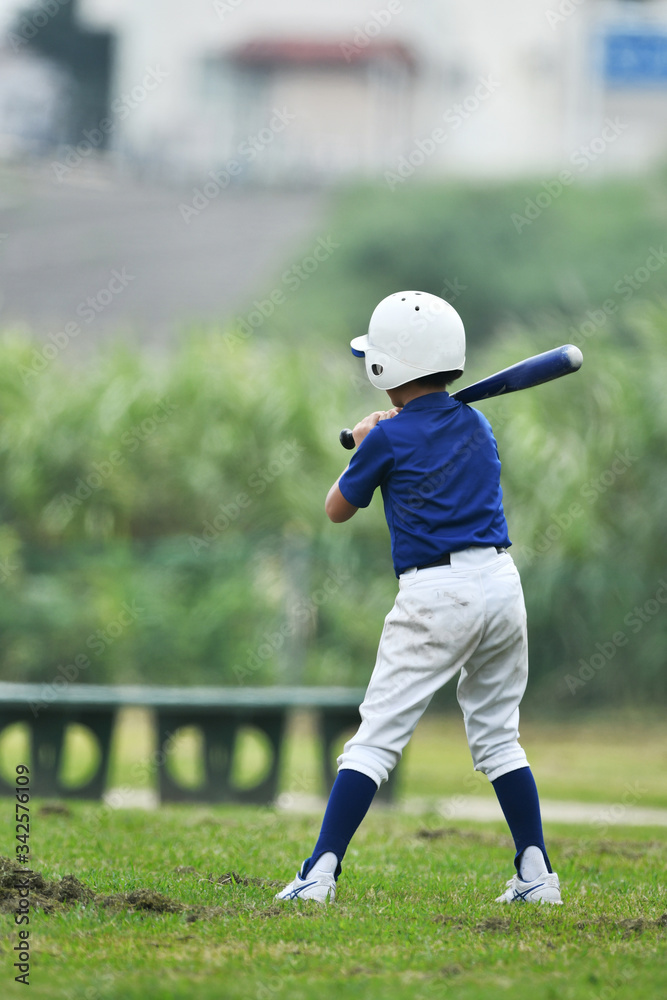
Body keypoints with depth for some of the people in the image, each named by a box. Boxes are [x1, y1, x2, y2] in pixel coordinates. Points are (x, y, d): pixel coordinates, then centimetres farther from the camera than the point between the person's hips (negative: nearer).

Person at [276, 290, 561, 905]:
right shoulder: (477, 427, 12)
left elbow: (337, 510, 9)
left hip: (436, 597, -6)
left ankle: (321, 872, -12)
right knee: (498, 736, 17)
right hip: (501, 581, 6)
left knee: (376, 738, -6)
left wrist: (363, 443, 23)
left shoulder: (391, 439, -5)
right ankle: (536, 876, 14)